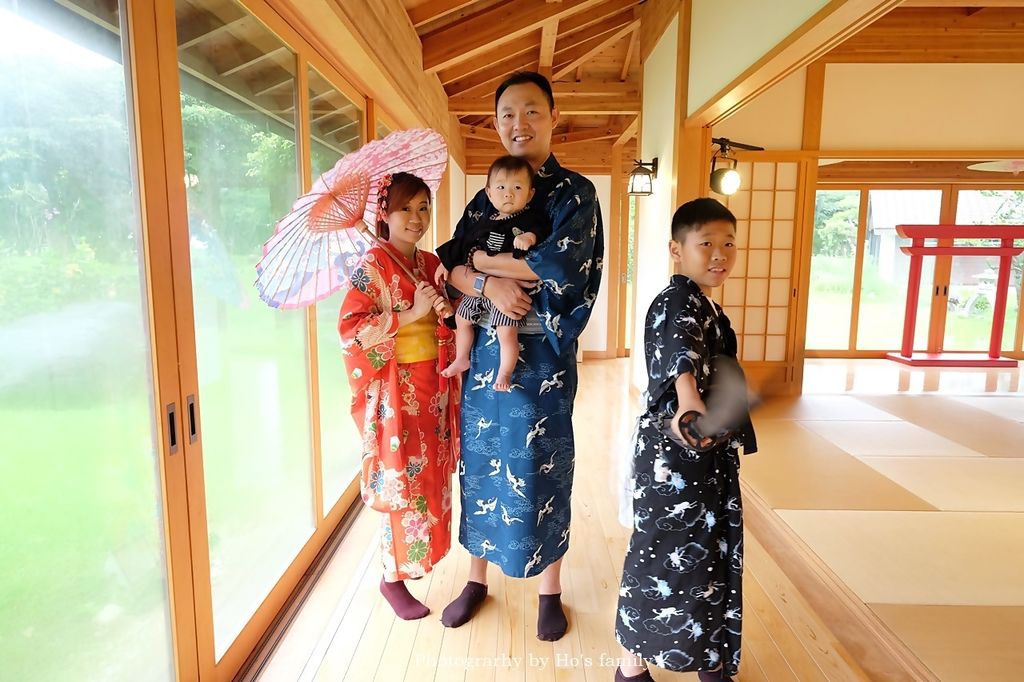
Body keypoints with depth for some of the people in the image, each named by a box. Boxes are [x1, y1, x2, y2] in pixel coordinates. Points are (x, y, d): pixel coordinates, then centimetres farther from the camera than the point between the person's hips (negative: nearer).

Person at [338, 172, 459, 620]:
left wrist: (446, 311, -6)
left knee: (428, 479, 15)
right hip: (395, 391, -6)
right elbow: (350, 329, -19)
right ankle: (393, 578, 22)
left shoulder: (430, 263, 9)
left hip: (433, 389, 7)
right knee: (402, 484, 3)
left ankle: (411, 560, 35)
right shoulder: (372, 266, -10)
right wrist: (412, 313, -21)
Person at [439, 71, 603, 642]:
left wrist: (480, 259, -10)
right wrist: (488, 284, -19)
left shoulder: (576, 192, -2)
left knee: (540, 466, 6)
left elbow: (560, 267, -18)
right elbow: (450, 266, 3)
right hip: (484, 347, 4)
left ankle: (551, 590, 27)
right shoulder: (488, 196, 11)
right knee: (481, 460, 11)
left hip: (543, 353, -4)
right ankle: (478, 577, 32)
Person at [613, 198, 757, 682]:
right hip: (672, 457, -10)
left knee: (711, 558, 20)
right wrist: (690, 403, -59)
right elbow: (680, 351, -41)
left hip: (709, 455, 10)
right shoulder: (678, 300, -17)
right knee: (665, 559, 3)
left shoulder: (707, 307, 13)